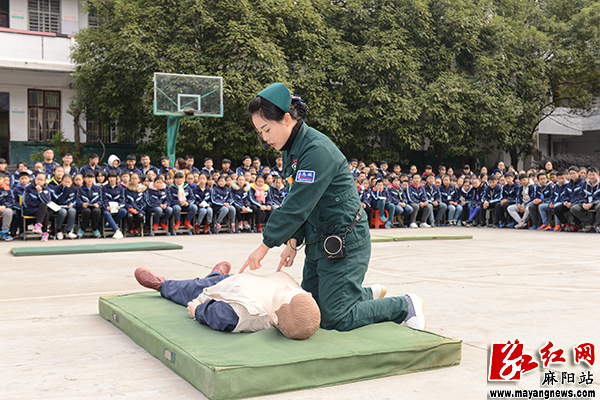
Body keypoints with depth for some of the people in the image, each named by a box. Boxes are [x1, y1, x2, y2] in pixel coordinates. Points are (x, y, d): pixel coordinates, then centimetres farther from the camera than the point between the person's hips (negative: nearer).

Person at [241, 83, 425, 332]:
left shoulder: (317, 150, -25)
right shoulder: (291, 150, 6)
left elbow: (297, 206, -26)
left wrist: (266, 245, -19)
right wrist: (293, 240, -3)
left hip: (345, 244, -9)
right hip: (319, 242, 10)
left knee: (334, 319, -7)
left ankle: (406, 305, 10)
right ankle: (371, 295, 33)